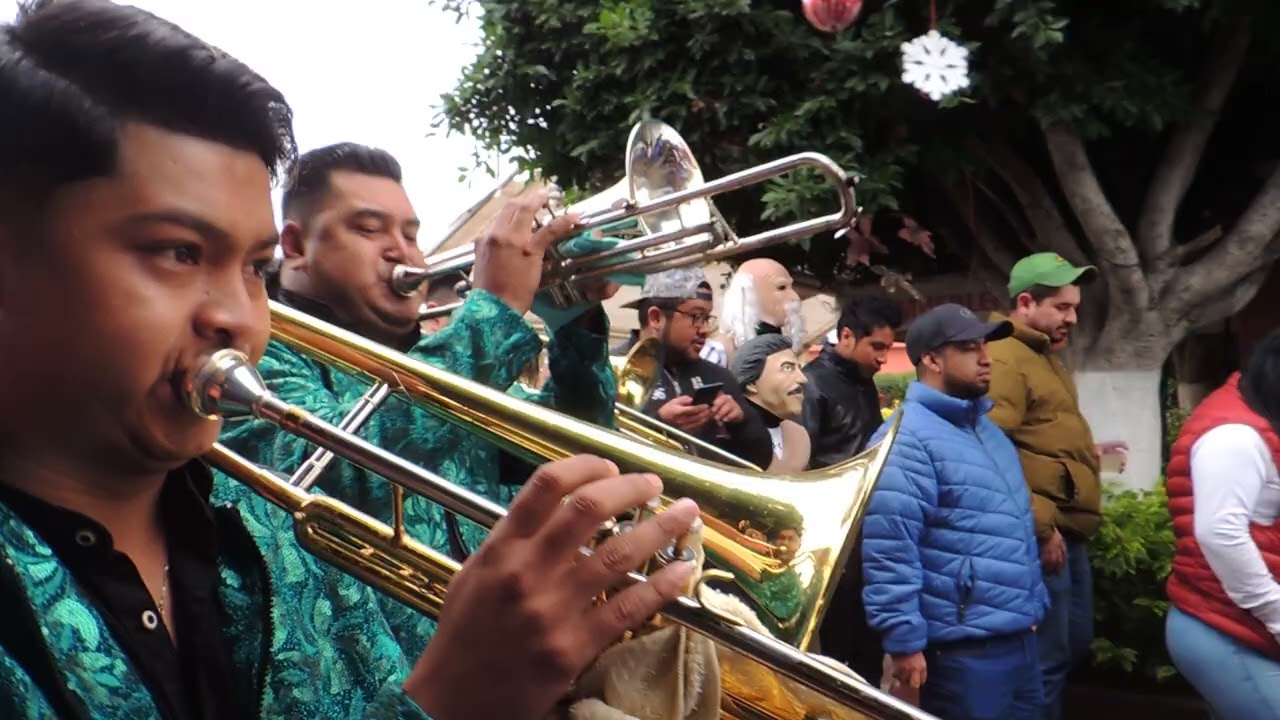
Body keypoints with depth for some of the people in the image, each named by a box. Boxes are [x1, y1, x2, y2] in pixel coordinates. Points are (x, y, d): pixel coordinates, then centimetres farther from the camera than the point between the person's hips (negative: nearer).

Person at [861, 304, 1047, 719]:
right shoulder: (908, 438, -17)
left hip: (1019, 635, 9)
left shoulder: (985, 427, 14)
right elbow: (889, 553, -23)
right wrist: (904, 641, -22)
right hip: (963, 647, -9)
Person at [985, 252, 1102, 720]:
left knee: (1075, 646, 19)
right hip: (1043, 534, -11)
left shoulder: (1046, 358, 19)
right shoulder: (1004, 359, -15)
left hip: (1069, 532, 11)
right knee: (1046, 659, -2)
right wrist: (1041, 525, -23)